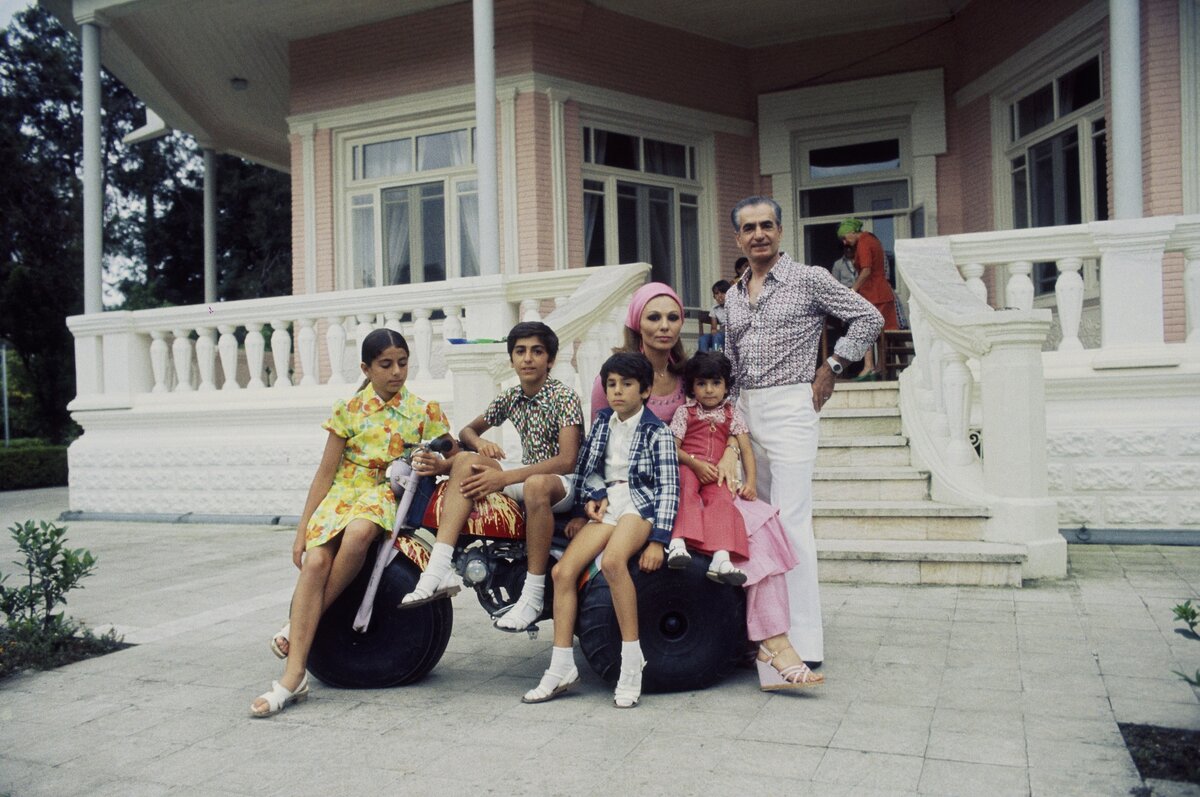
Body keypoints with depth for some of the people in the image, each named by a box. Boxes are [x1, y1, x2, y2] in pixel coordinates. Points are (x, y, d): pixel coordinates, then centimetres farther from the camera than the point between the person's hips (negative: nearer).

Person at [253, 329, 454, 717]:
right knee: (315, 561, -28)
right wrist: (302, 528, 1)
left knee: (359, 531, -38)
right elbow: (326, 471, 6)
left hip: (389, 496, -1)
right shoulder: (349, 409, 6)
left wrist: (437, 465, -19)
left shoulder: (425, 412, 5)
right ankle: (293, 676, -27)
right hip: (344, 493, 2)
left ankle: (299, 627, -19)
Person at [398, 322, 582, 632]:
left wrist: (504, 479, -28)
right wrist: (480, 443, -8)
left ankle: (533, 596, -32)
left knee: (537, 484, -41)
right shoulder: (511, 397, 8)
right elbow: (466, 431, 19)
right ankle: (437, 572, -28)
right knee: (466, 460, -17)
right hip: (527, 474, 7)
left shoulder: (564, 397, -12)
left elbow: (567, 461, -22)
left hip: (563, 482, -6)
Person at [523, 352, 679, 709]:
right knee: (562, 570, -14)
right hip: (606, 504, 6)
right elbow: (586, 469, 19)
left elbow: (669, 489, -8)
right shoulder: (602, 423, 15)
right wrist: (591, 500, -2)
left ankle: (632, 660, -27)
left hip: (640, 503, -6)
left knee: (612, 560, -36)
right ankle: (562, 669, -6)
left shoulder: (657, 432, -2)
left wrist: (658, 541, -18)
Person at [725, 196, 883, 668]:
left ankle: (804, 644, -8)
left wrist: (830, 369, -4)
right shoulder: (734, 296, 16)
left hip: (789, 406, -7)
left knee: (791, 522, -12)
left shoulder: (808, 279, -2)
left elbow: (869, 318, -2)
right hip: (745, 410, 7)